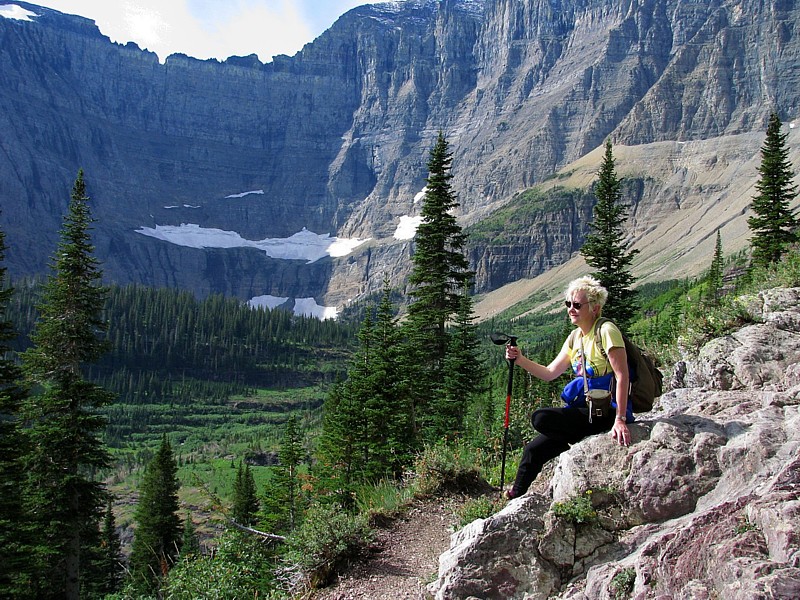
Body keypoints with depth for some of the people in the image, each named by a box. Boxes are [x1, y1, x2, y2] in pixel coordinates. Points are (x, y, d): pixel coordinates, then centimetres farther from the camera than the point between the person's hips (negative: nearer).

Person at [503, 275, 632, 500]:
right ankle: (515, 497, 21)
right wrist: (520, 360, -5)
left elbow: (622, 376, -19)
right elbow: (550, 373, 10)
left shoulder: (606, 331, -13)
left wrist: (620, 419, -26)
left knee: (541, 418, -23)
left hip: (606, 411, -8)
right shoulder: (575, 337, 11)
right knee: (533, 450, 3)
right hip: (587, 409, 8)